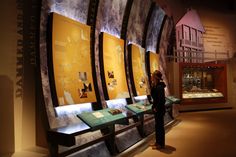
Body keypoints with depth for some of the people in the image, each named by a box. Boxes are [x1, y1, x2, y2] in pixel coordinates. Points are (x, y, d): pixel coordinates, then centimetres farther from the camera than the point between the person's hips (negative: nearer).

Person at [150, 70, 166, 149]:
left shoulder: (159, 87, -22)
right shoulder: (156, 86, 7)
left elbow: (161, 100, -23)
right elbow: (152, 95, 14)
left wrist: (156, 108, -17)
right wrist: (152, 86, 3)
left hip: (159, 110, -10)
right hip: (157, 109, 10)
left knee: (160, 126, 3)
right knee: (157, 126, 18)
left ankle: (161, 144, 17)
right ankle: (157, 142, 32)